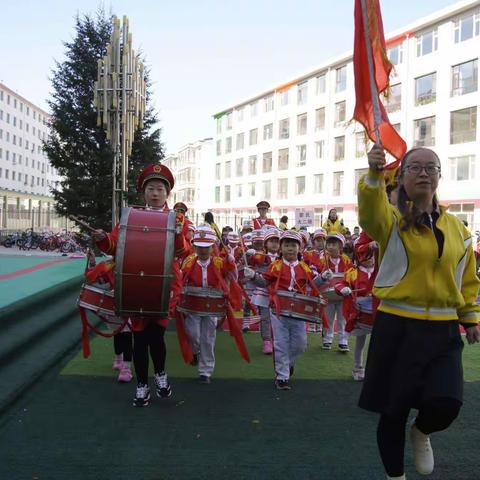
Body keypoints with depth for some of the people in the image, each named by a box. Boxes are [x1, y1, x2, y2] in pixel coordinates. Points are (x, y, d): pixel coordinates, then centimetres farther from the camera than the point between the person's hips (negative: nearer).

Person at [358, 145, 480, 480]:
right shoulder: (391, 218, -5)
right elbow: (370, 212, -29)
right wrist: (374, 175, -47)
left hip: (443, 330, 3)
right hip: (397, 327, -3)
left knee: (446, 404, -14)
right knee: (393, 409, 6)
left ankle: (421, 433, 24)